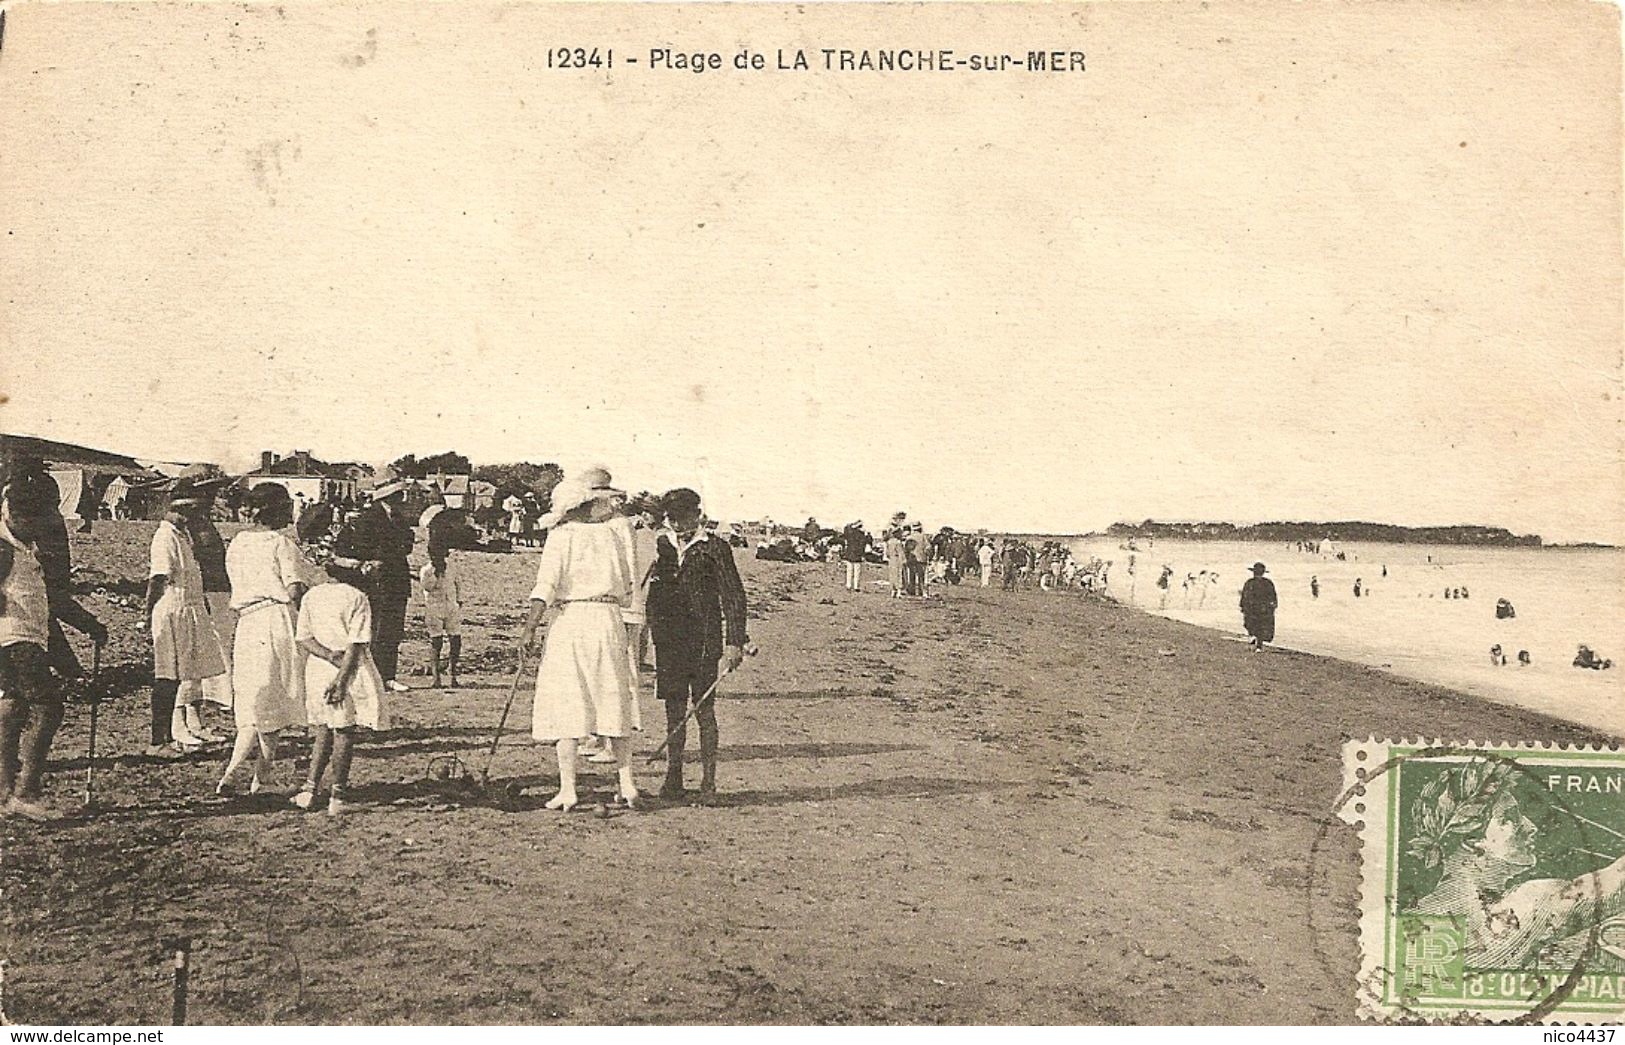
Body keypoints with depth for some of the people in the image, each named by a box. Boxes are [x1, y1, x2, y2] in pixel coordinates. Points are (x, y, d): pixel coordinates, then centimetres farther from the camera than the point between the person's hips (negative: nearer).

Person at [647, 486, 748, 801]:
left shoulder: (715, 549, 0)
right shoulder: (659, 547, 12)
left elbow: (734, 597, -2)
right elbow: (649, 596, 16)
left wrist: (735, 642, -9)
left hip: (704, 642, -3)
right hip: (668, 640, 4)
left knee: (704, 710, -1)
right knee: (673, 709, 6)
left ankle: (708, 781, 4)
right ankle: (672, 778, 12)